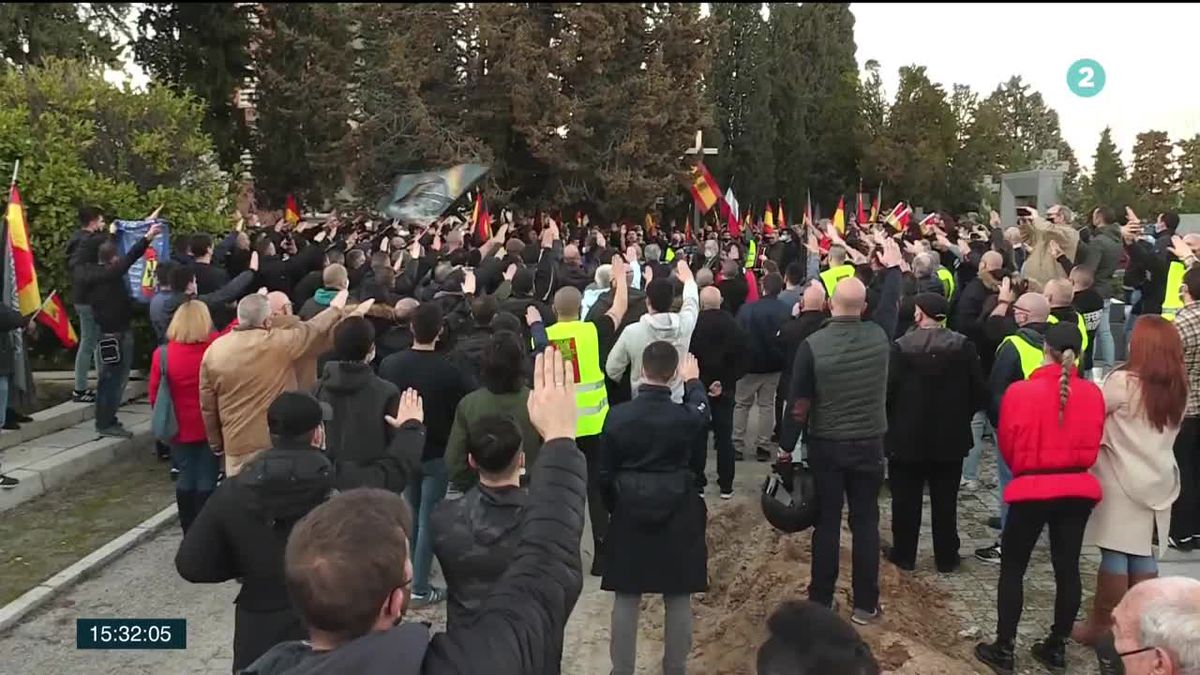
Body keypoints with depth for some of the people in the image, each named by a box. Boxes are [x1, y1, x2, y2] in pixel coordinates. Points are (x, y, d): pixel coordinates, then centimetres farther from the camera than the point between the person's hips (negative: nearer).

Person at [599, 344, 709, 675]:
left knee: (626, 599, 11)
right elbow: (702, 411, 14)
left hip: (629, 515, 1)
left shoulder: (617, 415, -11)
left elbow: (605, 473, -3)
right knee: (678, 599, 12)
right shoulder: (686, 416, -13)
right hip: (677, 517, -1)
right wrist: (693, 381, 33)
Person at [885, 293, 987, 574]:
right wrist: (961, 415, 12)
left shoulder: (901, 347, -15)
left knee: (906, 499, 10)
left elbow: (888, 391, -14)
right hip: (950, 437, 2)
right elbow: (979, 392, -4)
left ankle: (904, 555, 18)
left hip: (907, 436, -2)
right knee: (945, 501, 13)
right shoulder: (964, 346, -6)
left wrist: (892, 421, 4)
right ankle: (946, 557, 21)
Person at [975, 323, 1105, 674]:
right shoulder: (1092, 393, -7)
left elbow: (1007, 444, -3)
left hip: (1032, 489, -3)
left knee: (1012, 568, 8)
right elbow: (1092, 445, 5)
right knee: (1067, 568, 13)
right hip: (1079, 489, 4)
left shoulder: (1020, 391, -15)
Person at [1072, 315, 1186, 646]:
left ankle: (1101, 626, 9)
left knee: (1115, 554, 0)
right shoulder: (1178, 388, 5)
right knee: (1144, 554, 13)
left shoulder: (1123, 382, -16)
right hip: (1159, 481, 6)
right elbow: (1170, 431, 15)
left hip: (1122, 481, -6)